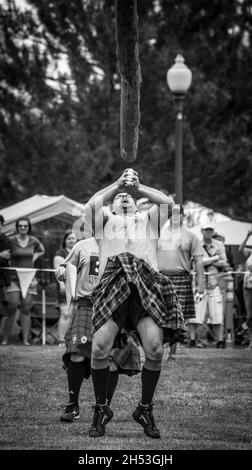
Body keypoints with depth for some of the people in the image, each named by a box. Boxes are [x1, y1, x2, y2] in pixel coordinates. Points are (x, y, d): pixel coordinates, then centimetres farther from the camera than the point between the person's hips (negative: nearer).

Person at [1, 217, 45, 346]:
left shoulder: (33, 241, 6)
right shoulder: (10, 241, -4)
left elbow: (41, 250, 26)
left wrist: (34, 257, 12)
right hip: (14, 278, -3)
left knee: (26, 309, 2)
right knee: (11, 308, -11)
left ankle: (26, 339, 3)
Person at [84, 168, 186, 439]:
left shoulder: (148, 219, 31)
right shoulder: (106, 220, 28)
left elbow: (168, 203, 14)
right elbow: (92, 205, 8)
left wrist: (138, 187, 23)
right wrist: (118, 184, 19)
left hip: (146, 284, 1)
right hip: (113, 283, -1)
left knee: (155, 349, -17)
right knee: (100, 348, -18)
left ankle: (145, 409, 2)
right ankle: (100, 409, 0)